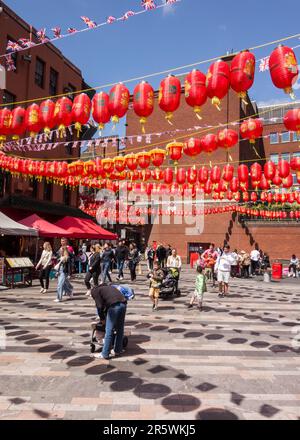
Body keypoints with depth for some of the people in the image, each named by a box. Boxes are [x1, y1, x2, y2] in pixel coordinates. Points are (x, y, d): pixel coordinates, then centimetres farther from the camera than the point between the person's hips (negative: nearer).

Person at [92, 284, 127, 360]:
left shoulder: (95, 291, 14)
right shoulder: (109, 287, 35)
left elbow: (100, 306, 4)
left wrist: (102, 318, 18)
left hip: (114, 306, -7)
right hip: (123, 304, 7)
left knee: (109, 331, 4)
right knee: (120, 329, 19)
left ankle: (105, 354, 12)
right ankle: (118, 350, 29)